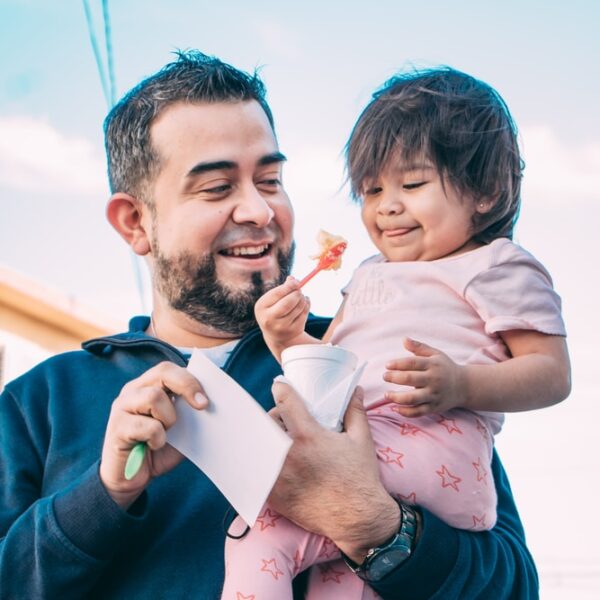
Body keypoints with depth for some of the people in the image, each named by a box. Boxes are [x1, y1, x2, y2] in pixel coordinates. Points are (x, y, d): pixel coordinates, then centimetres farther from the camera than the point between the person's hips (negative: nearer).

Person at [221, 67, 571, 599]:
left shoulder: (496, 267, 8)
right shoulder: (370, 275, 32)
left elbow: (552, 374, -2)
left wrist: (460, 385, -19)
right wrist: (289, 340, 6)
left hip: (428, 448, -8)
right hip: (348, 445, 8)